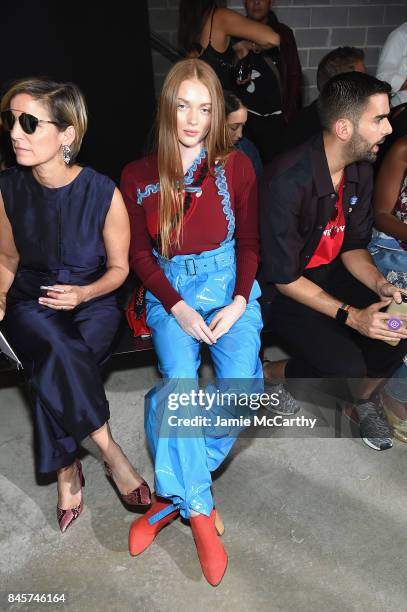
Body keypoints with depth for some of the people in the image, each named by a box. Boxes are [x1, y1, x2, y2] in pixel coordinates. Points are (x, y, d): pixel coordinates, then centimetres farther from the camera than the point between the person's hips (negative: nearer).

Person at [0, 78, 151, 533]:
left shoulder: (103, 193, -13)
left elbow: (118, 268, -3)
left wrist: (82, 294, -20)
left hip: (92, 302, -1)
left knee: (55, 368, -30)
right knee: (56, 348, -32)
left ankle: (66, 470, -6)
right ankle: (110, 452, -15)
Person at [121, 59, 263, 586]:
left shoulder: (235, 167, 2)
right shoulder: (137, 177, 2)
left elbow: (249, 241, 5)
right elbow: (140, 255, 3)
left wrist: (239, 301, -11)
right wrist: (178, 307, -12)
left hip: (229, 284, 1)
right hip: (169, 291, 0)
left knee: (240, 379, -24)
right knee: (179, 377, -26)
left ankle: (175, 493, -6)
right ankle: (198, 509, -11)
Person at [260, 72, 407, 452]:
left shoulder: (360, 171, -2)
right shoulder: (288, 181, -28)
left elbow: (353, 246, 7)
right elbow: (285, 278, -23)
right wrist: (351, 316, -25)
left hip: (331, 273, 8)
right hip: (284, 291, -7)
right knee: (346, 367, -24)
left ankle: (363, 399, 16)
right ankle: (270, 375, 7)